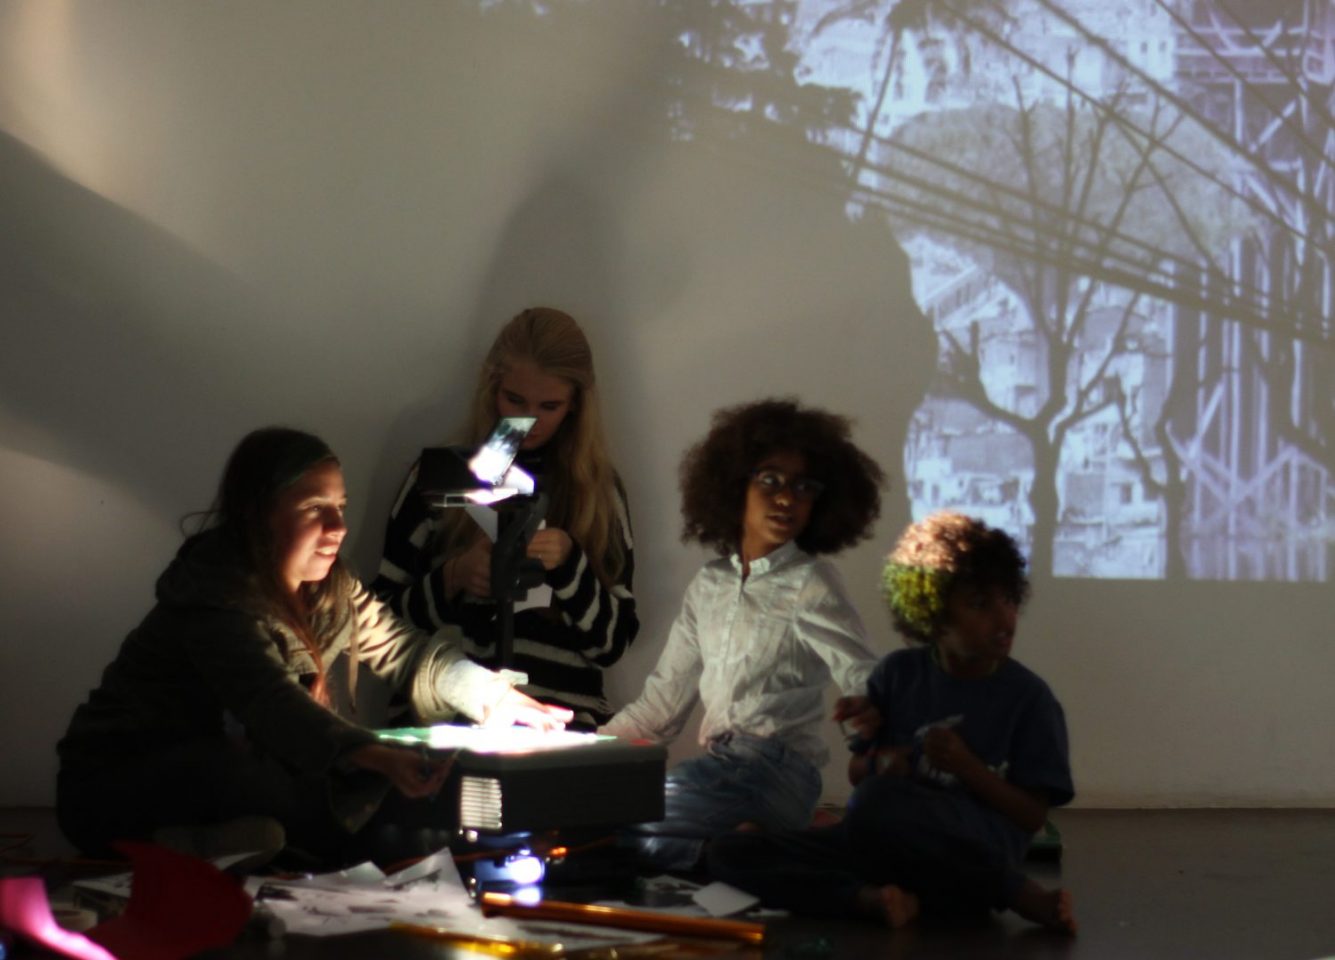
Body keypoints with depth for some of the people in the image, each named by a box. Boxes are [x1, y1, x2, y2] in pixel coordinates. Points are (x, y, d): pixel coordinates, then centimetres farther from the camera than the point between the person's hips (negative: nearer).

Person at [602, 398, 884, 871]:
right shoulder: (709, 584, 17)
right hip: (719, 768, 7)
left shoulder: (809, 585, -1)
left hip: (773, 774, -7)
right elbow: (661, 704, 20)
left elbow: (869, 689, -12)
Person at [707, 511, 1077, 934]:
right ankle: (873, 899, -31)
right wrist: (879, 764, -7)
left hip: (971, 853, -4)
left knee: (878, 803, -38)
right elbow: (857, 773, 17)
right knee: (729, 854, -13)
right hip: (883, 846, 5)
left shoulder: (1028, 697, -3)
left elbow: (1033, 816, -3)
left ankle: (1022, 896, -21)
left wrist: (967, 767, -17)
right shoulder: (899, 674, 7)